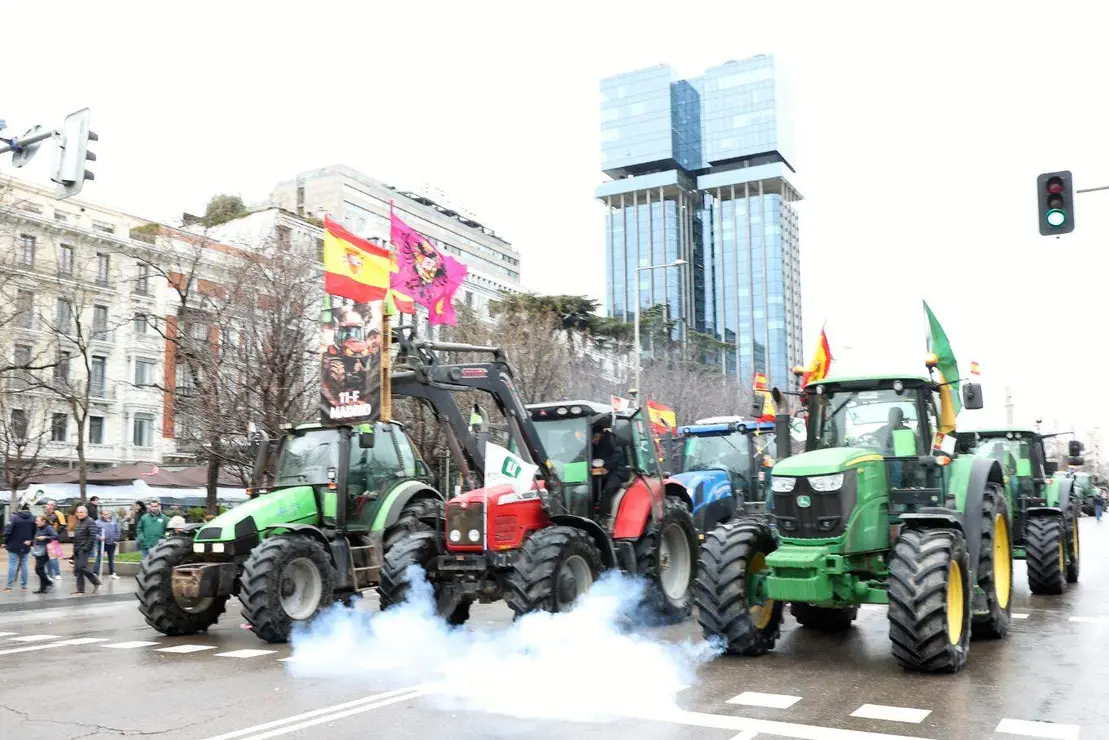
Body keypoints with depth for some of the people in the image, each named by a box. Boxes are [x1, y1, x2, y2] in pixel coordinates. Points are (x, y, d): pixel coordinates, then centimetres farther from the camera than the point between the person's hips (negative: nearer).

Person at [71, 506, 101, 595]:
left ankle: (96, 582, -2)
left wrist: (86, 548, -21)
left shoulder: (90, 522, -10)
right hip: (78, 550, 9)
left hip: (84, 550, -9)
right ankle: (80, 589, 11)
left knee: (82, 567, -17)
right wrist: (75, 548, 17)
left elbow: (93, 536, -19)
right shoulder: (79, 522, 18)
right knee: (77, 569, 7)